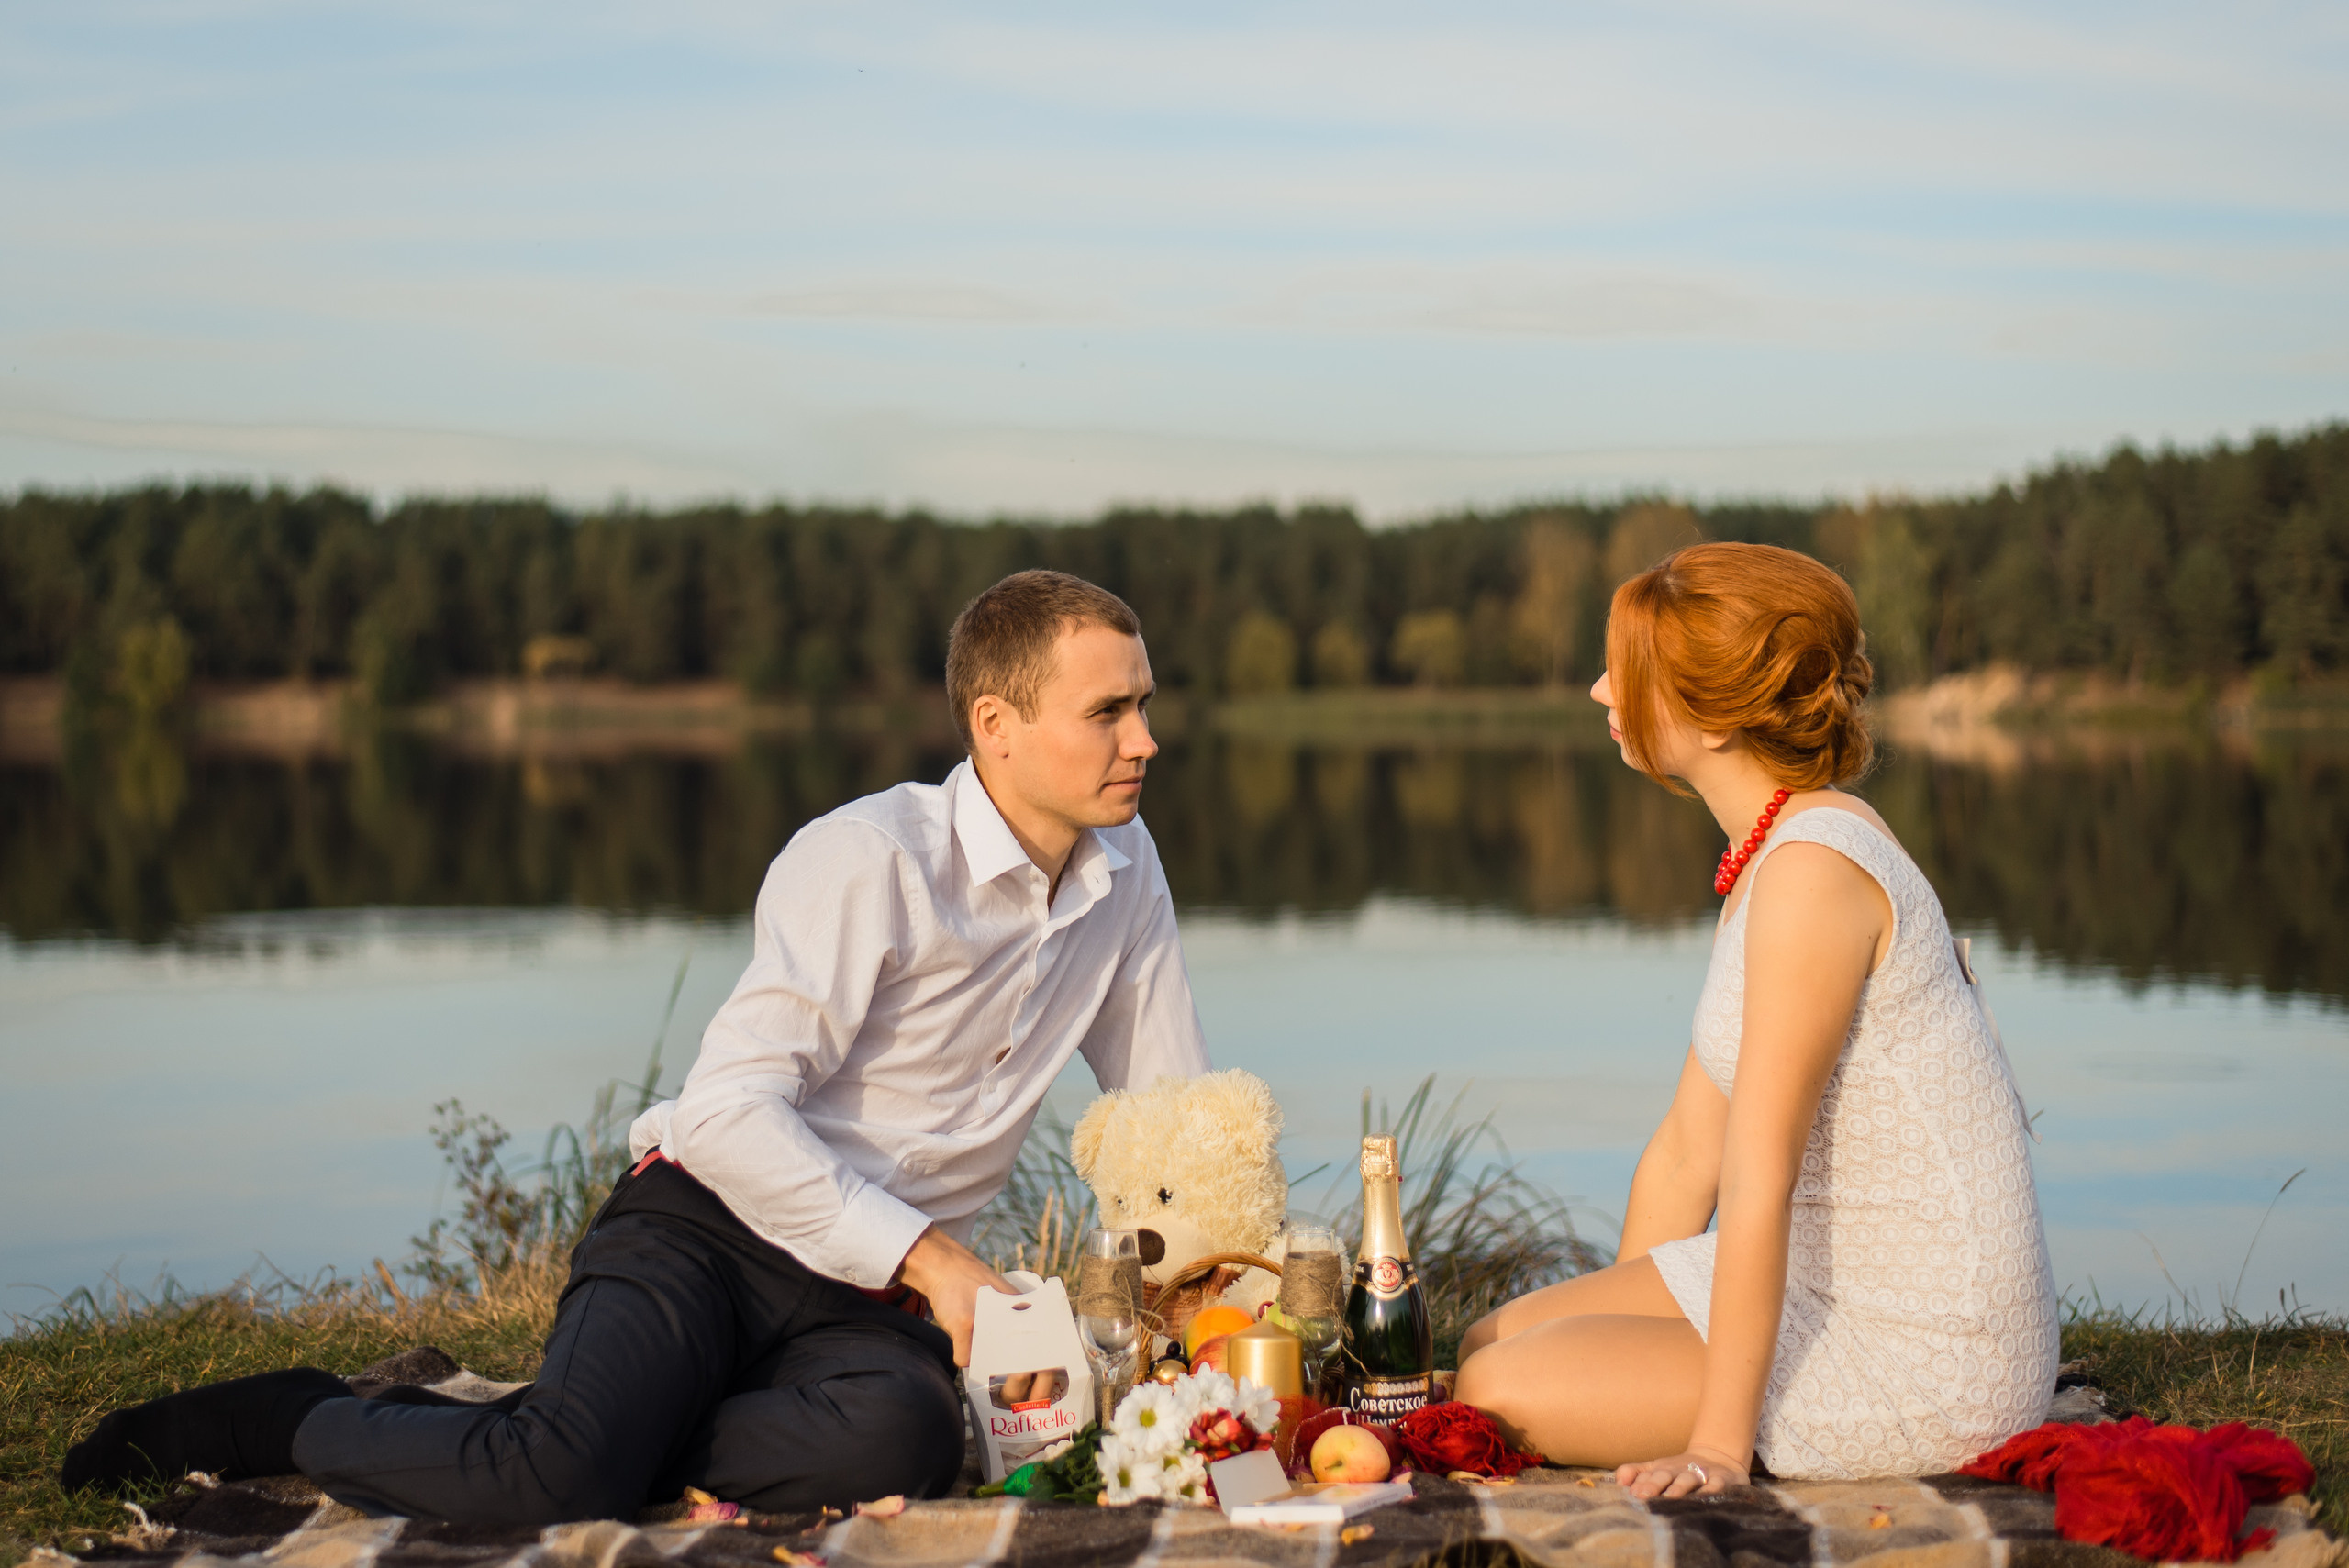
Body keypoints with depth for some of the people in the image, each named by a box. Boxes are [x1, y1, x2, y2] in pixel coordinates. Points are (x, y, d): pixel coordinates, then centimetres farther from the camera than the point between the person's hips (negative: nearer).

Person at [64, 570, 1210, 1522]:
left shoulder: (1126, 872, 8)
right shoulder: (870, 859, -13)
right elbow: (727, 1112, -21)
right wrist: (930, 1259, -24)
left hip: (864, 1297, 5)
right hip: (708, 1226, -4)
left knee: (905, 1436, -34)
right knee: (557, 1478, -32)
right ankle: (305, 1424, -1)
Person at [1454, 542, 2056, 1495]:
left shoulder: (1814, 870, -22)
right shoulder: (1768, 858, 10)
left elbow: (1757, 1178, -23)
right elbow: (1685, 1154, 14)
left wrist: (1718, 1448, -21)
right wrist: (1617, 1331, 16)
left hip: (1927, 1363, -9)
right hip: (1828, 1283, 9)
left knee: (1501, 1394, -14)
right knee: (1486, 1343, 8)